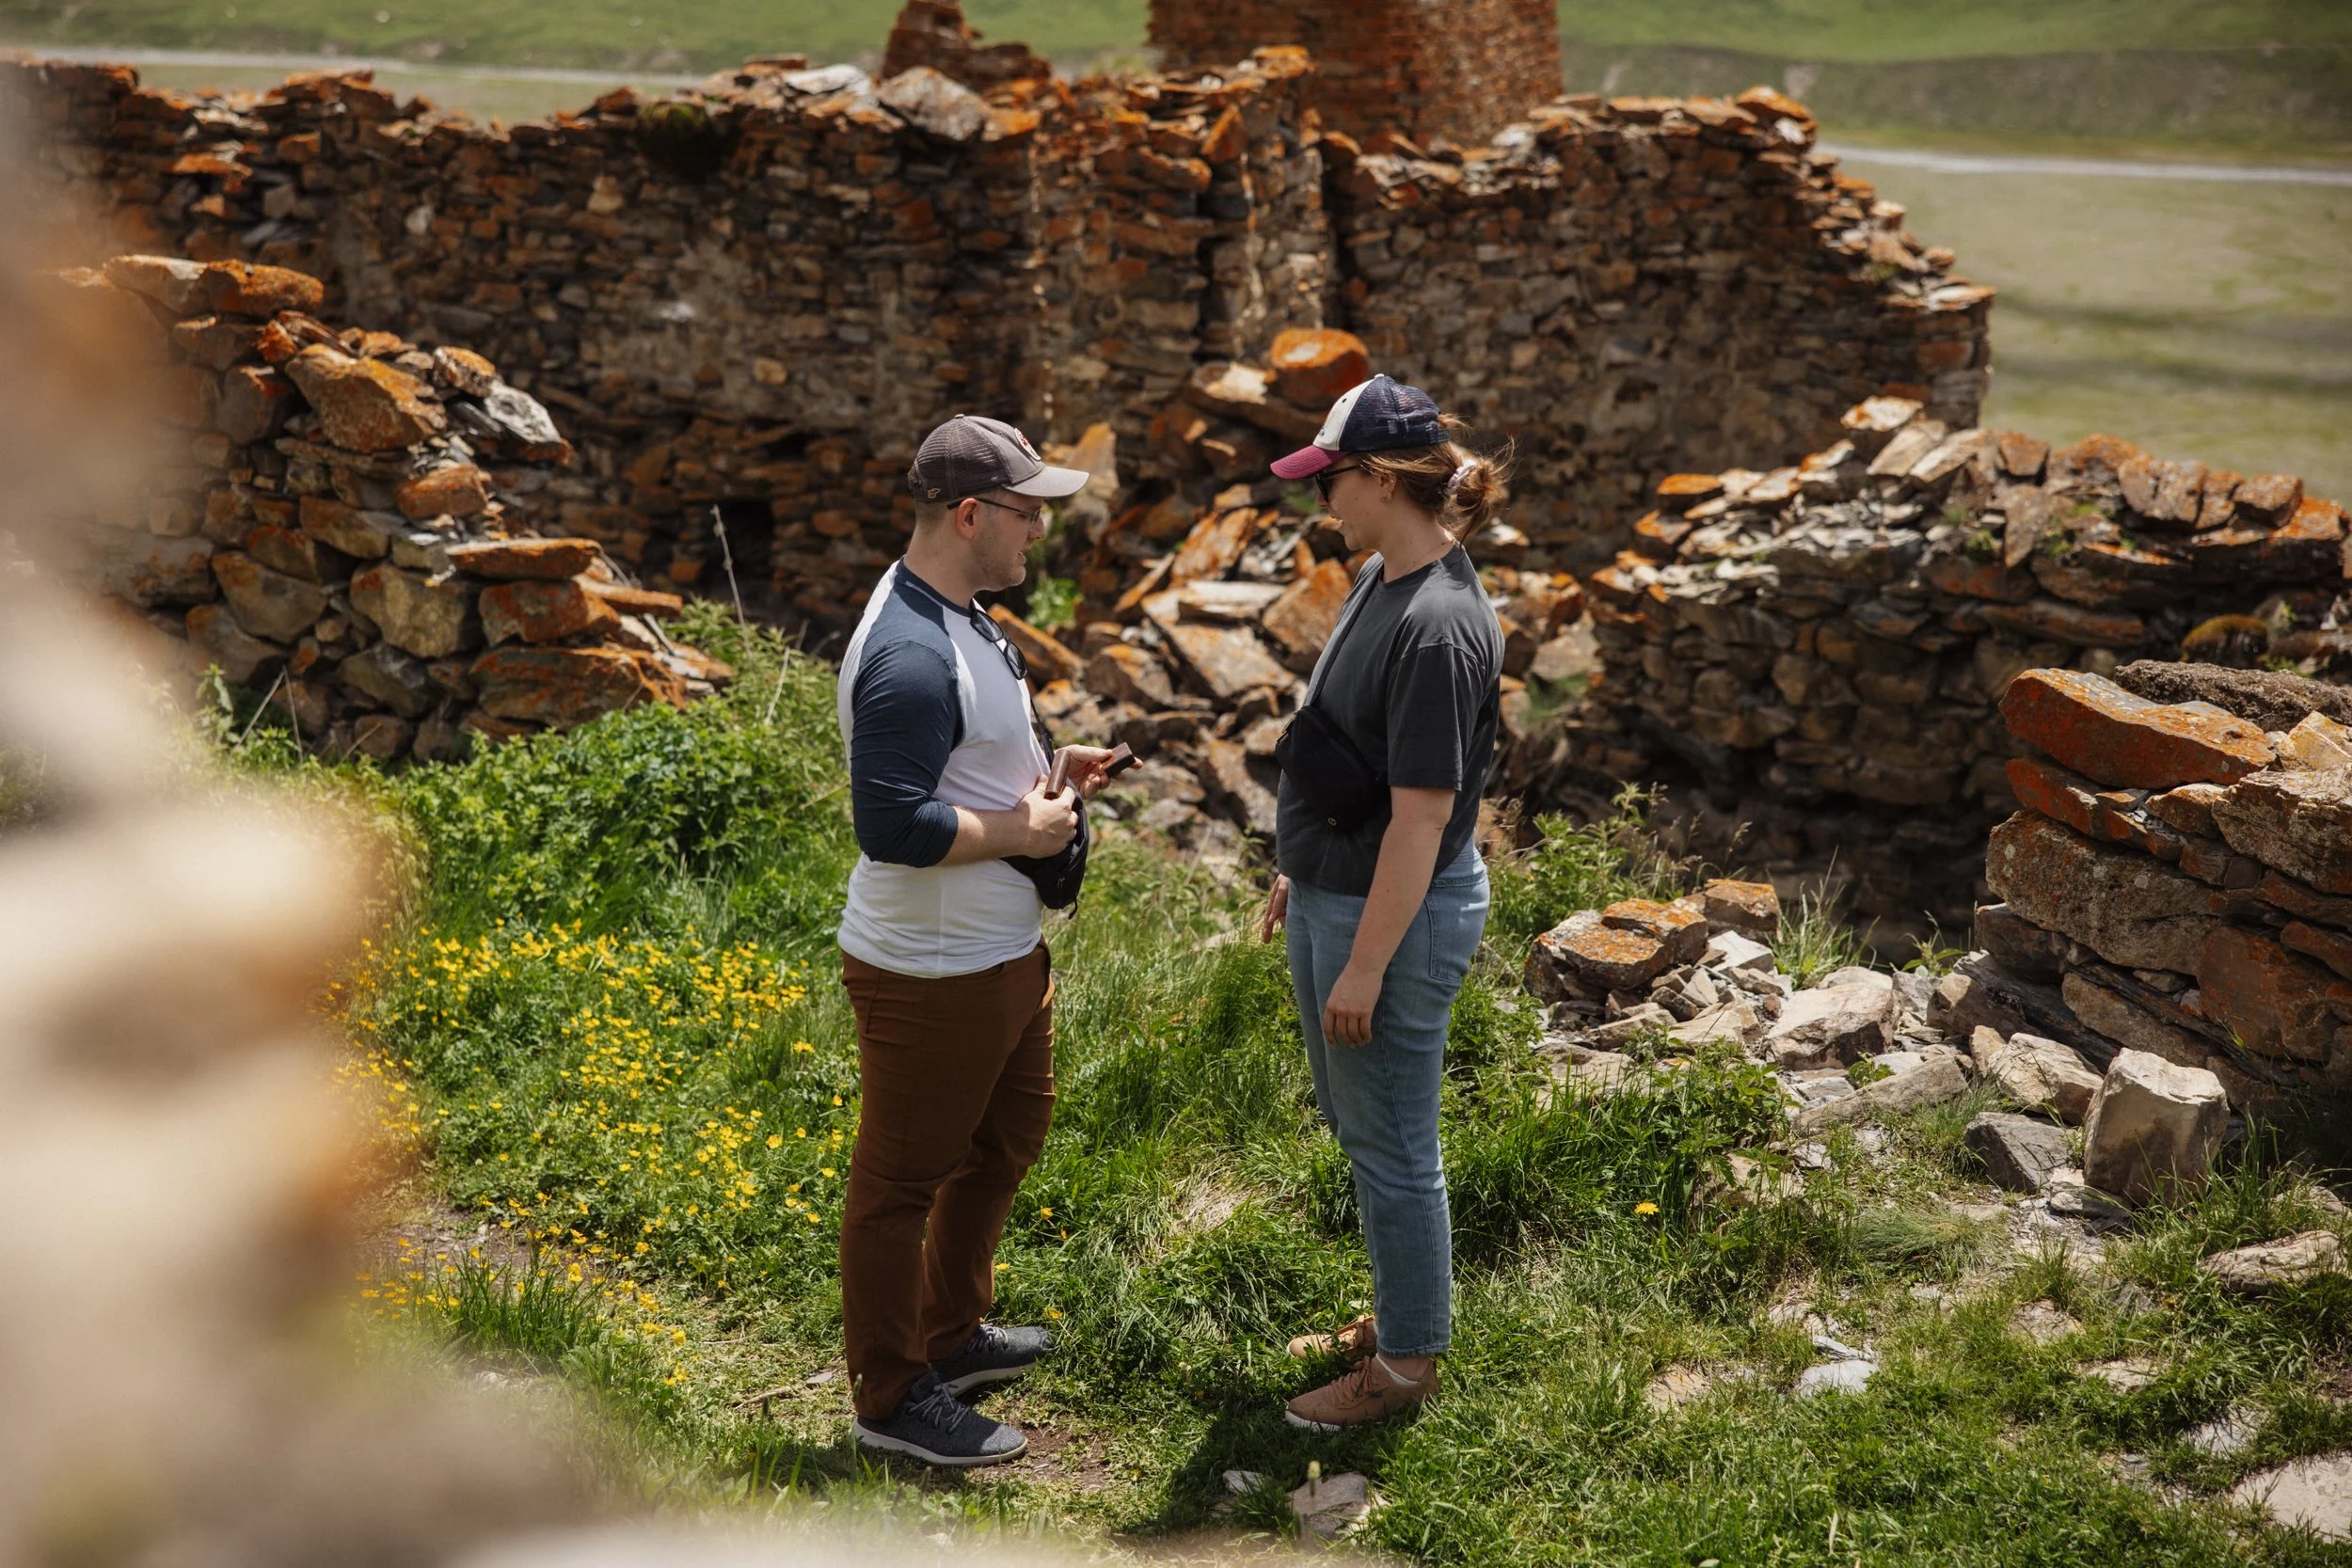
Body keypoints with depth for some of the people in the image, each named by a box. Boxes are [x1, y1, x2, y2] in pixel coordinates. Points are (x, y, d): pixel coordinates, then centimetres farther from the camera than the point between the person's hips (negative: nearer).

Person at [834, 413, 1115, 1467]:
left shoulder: (958, 614, 7)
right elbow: (893, 824, -32)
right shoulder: (910, 656, -28)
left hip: (1001, 953, 11)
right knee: (903, 1180, 6)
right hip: (931, 975, -11)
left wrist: (1042, 777, 6)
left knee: (1009, 1135, 25)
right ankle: (893, 1399, 21)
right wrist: (1021, 830, -21)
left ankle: (953, 1333, 44)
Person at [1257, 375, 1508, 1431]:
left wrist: (1366, 966, -21)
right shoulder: (1379, 579, 3)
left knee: (1391, 1146, 6)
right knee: (1356, 1124, 23)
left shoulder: (1439, 626, -27)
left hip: (1395, 915, -10)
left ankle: (1408, 1362, 23)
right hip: (1334, 894, 10)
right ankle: (1396, 1315, 40)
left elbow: (1422, 817, -25)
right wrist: (1299, 873, 21)